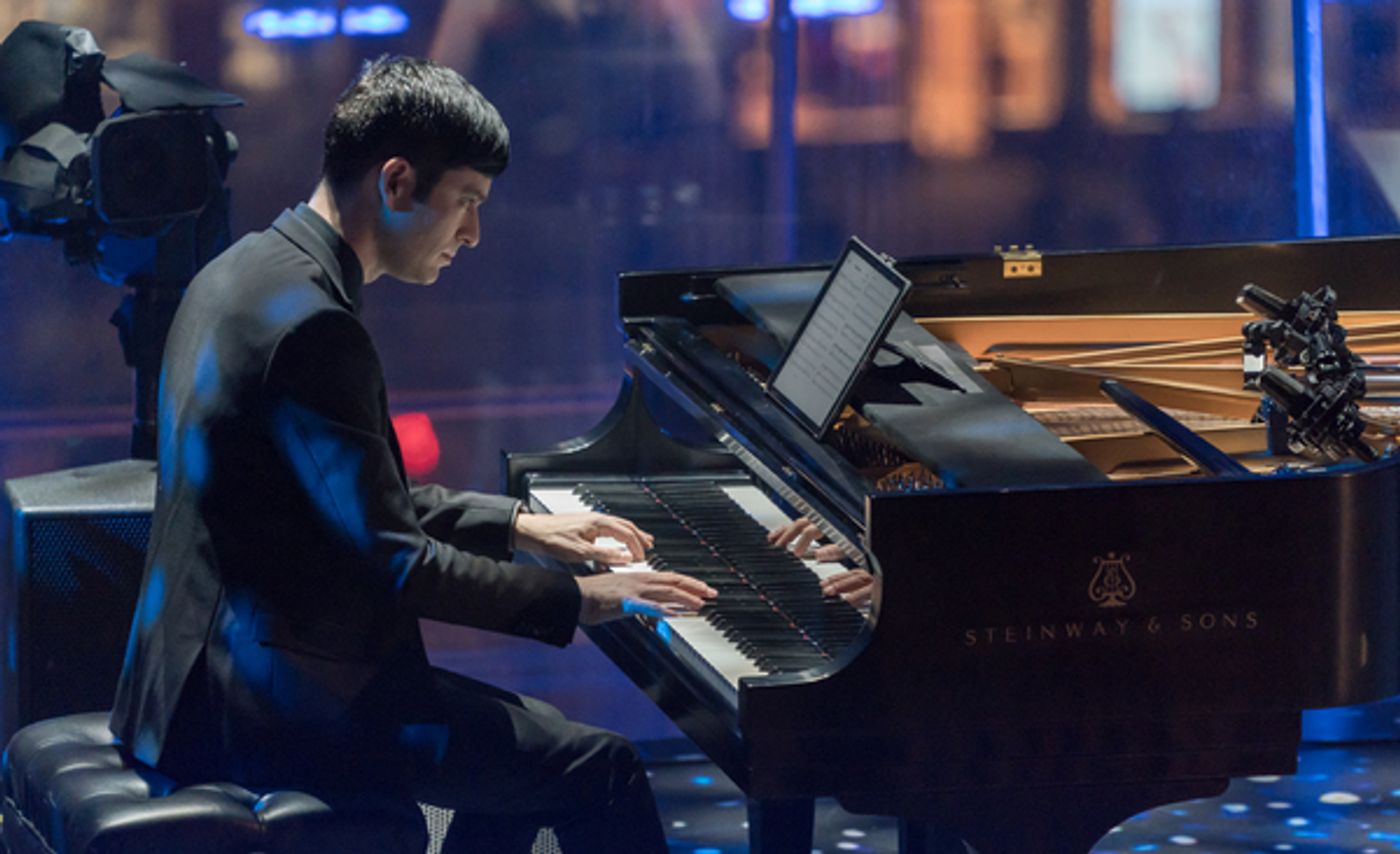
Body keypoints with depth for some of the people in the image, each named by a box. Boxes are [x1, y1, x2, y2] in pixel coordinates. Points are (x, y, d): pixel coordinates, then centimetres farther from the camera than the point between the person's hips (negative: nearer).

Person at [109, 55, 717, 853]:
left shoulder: (252, 271, 12)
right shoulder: (312, 323, -21)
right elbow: (388, 562, -20)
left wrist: (518, 524, 21)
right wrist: (577, 597, -11)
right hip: (262, 708, -11)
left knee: (530, 737, 23)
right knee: (600, 770, -8)